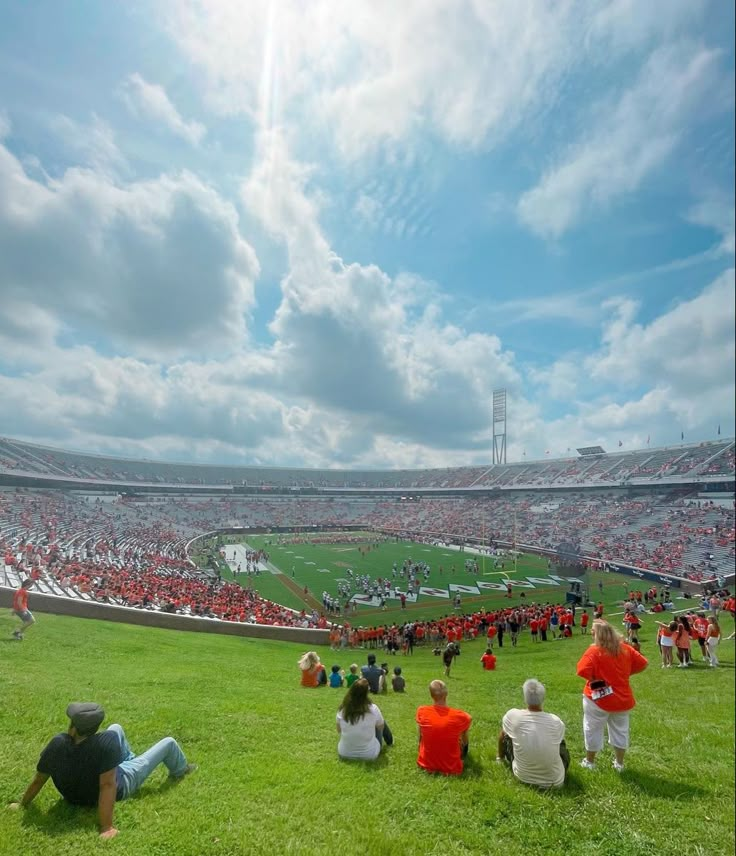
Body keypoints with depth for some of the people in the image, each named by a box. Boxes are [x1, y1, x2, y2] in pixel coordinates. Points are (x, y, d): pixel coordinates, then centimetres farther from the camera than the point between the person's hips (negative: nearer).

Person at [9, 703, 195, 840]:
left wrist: (22, 805, 1)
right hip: (121, 783, -5)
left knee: (117, 727, 24)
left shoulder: (57, 744, -31)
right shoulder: (107, 741, -45)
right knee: (169, 743, 12)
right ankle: (179, 771, 46)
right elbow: (107, 786, -44)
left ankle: (129, 758, 51)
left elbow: (38, 780, -16)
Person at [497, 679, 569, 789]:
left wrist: (500, 757, 29)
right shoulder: (556, 721, -15)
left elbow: (501, 736, 6)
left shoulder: (512, 715, -17)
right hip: (555, 782, 1)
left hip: (522, 777, -1)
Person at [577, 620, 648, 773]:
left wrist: (593, 679, -9)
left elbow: (582, 671, -29)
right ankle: (619, 763, 34)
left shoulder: (594, 651, -21)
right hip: (622, 698, 5)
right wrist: (625, 673, 6)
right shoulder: (625, 648, -4)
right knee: (620, 731, 22)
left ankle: (589, 762, 27)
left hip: (598, 698, -5)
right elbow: (643, 664, 3)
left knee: (593, 730, 13)